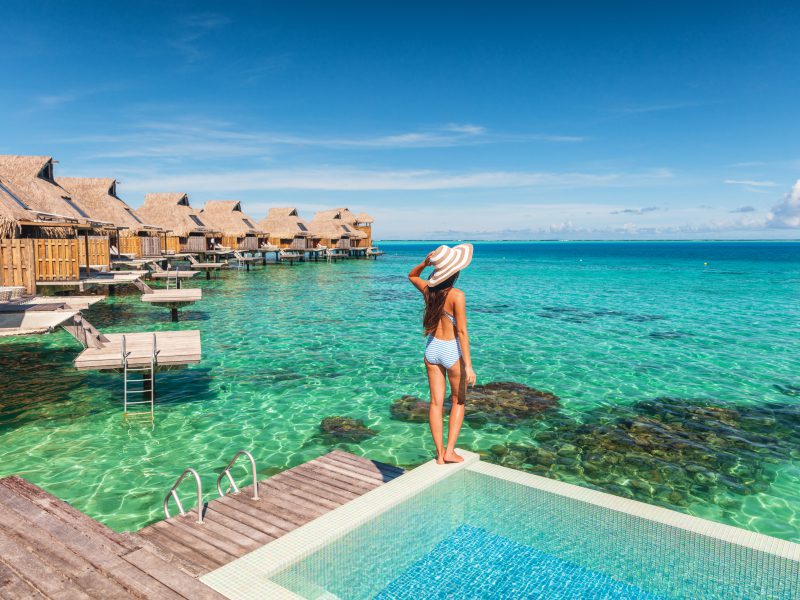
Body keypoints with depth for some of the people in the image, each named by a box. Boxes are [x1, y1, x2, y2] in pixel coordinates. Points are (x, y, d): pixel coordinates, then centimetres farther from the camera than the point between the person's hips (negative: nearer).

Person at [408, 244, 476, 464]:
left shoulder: (429, 289, -3)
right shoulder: (457, 295, -19)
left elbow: (412, 276, 20)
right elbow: (462, 331, -19)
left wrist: (425, 263, 0)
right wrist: (468, 365, -16)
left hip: (432, 349, 5)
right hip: (452, 351, -5)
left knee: (436, 402, 10)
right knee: (458, 401, 15)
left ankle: (440, 454, 16)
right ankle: (450, 451, 12)